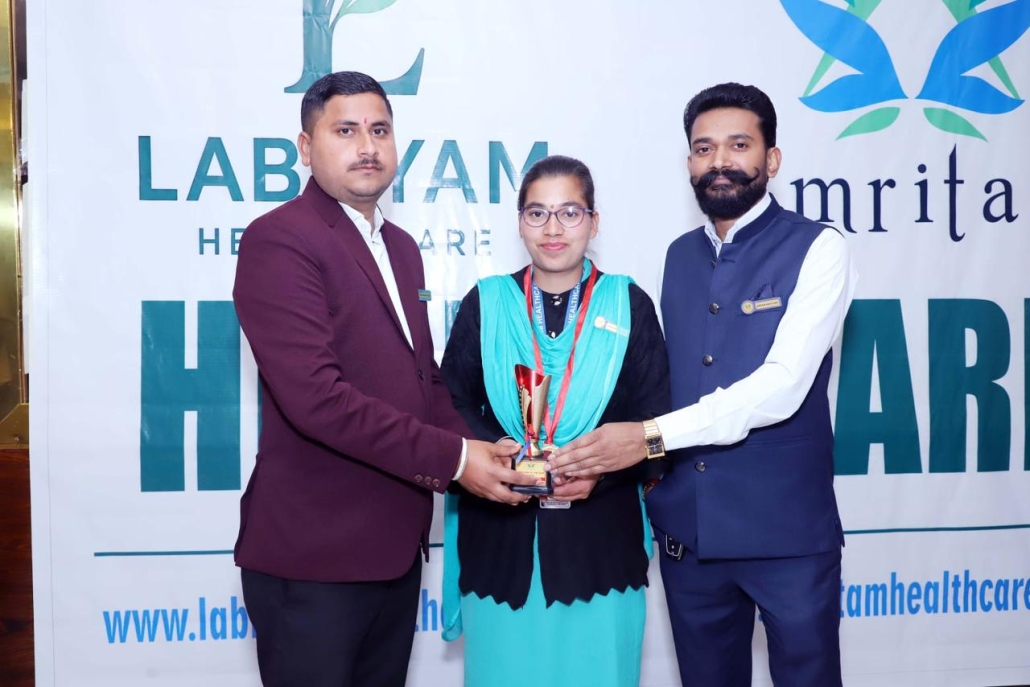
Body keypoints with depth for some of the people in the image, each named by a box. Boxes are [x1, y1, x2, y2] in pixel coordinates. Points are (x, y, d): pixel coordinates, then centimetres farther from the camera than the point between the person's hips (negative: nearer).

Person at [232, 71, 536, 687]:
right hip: (314, 554, -8)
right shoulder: (278, 240, -13)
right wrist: (451, 457, -20)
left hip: (396, 545, 8)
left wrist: (481, 453, -2)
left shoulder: (401, 247, 13)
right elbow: (316, 395, -23)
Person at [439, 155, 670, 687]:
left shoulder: (630, 305, 5)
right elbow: (450, 404, 2)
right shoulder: (485, 303, 7)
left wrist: (600, 470, -15)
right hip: (500, 541, 1)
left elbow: (656, 420, 1)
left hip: (600, 541, 0)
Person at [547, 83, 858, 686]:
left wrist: (652, 435, -24)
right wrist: (605, 454, -4)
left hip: (786, 528, -4)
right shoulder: (679, 255, 11)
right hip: (686, 526, 5)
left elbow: (784, 383, -19)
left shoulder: (817, 250, -6)